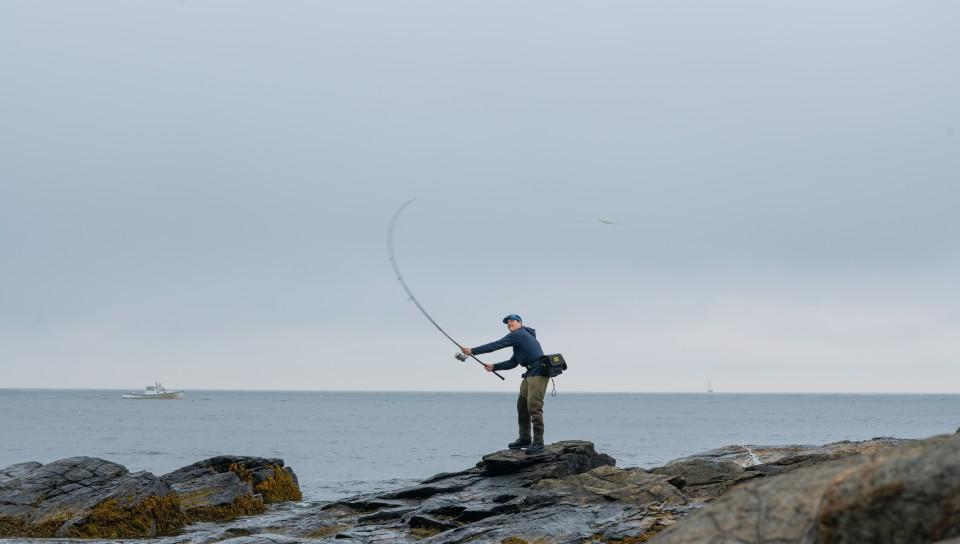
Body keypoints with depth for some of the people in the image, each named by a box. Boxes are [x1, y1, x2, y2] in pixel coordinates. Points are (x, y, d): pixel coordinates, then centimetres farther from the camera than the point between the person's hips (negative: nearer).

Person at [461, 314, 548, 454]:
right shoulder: (521, 337, 26)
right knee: (522, 404, 13)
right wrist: (493, 367, 19)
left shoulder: (518, 335, -5)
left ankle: (538, 442, -15)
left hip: (539, 372, -11)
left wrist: (472, 351, -2)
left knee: (533, 406, -14)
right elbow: (512, 363, 27)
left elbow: (495, 345, -7)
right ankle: (524, 439, 18)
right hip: (531, 374, 11)